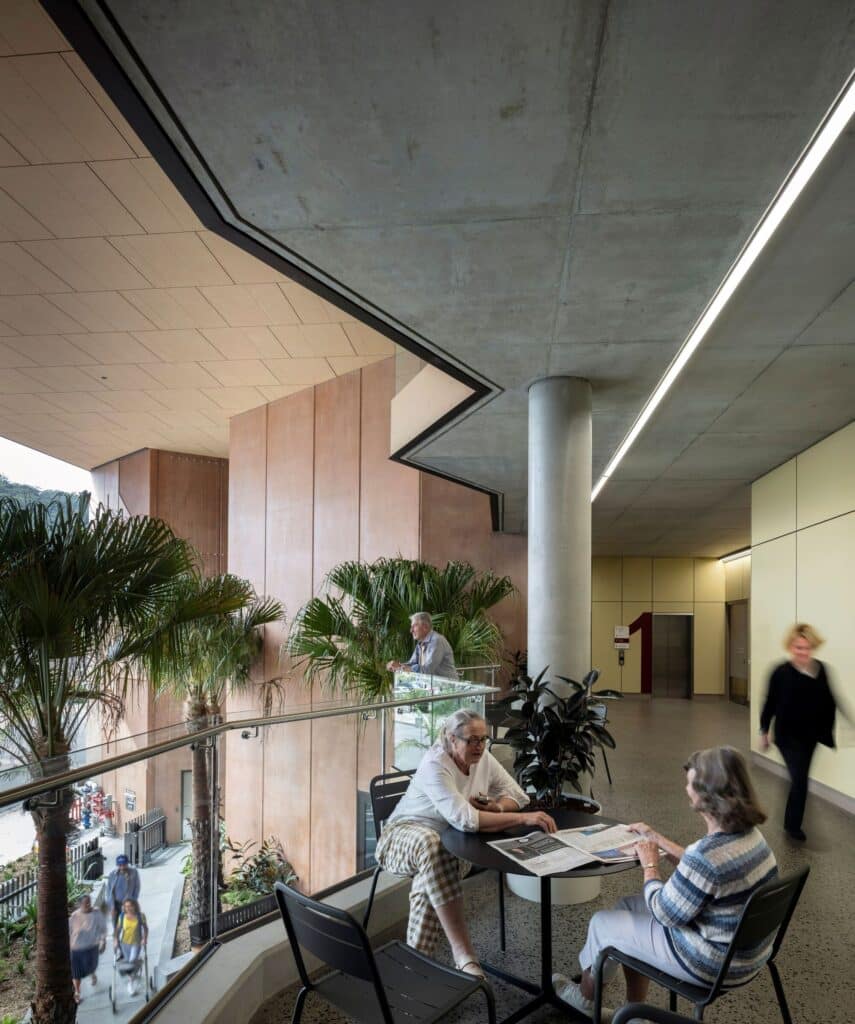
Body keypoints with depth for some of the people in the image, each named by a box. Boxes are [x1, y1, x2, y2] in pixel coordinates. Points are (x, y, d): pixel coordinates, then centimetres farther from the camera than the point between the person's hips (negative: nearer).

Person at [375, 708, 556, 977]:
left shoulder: (483, 758, -4)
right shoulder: (435, 766, -25)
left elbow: (518, 795, 3)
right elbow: (464, 819, -36)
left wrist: (496, 807, -21)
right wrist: (523, 818, -39)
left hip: (451, 841, 5)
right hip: (405, 835, -5)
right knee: (432, 845, -40)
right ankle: (462, 952, -40)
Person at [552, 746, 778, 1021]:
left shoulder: (707, 854, -34)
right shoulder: (748, 832, -5)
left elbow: (665, 914, -20)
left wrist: (650, 866, -5)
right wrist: (659, 840, 18)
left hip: (713, 962, -8)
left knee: (602, 922, 10)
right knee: (629, 906, 21)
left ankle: (586, 996, 40)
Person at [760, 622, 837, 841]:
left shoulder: (820, 669, -3)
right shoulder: (781, 672, -15)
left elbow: (827, 701, 6)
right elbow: (770, 703, -8)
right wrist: (764, 731, -3)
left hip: (810, 735, 5)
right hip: (788, 735, -5)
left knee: (799, 778, 19)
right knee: (800, 779, -8)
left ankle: (792, 823, 40)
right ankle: (793, 825, 11)